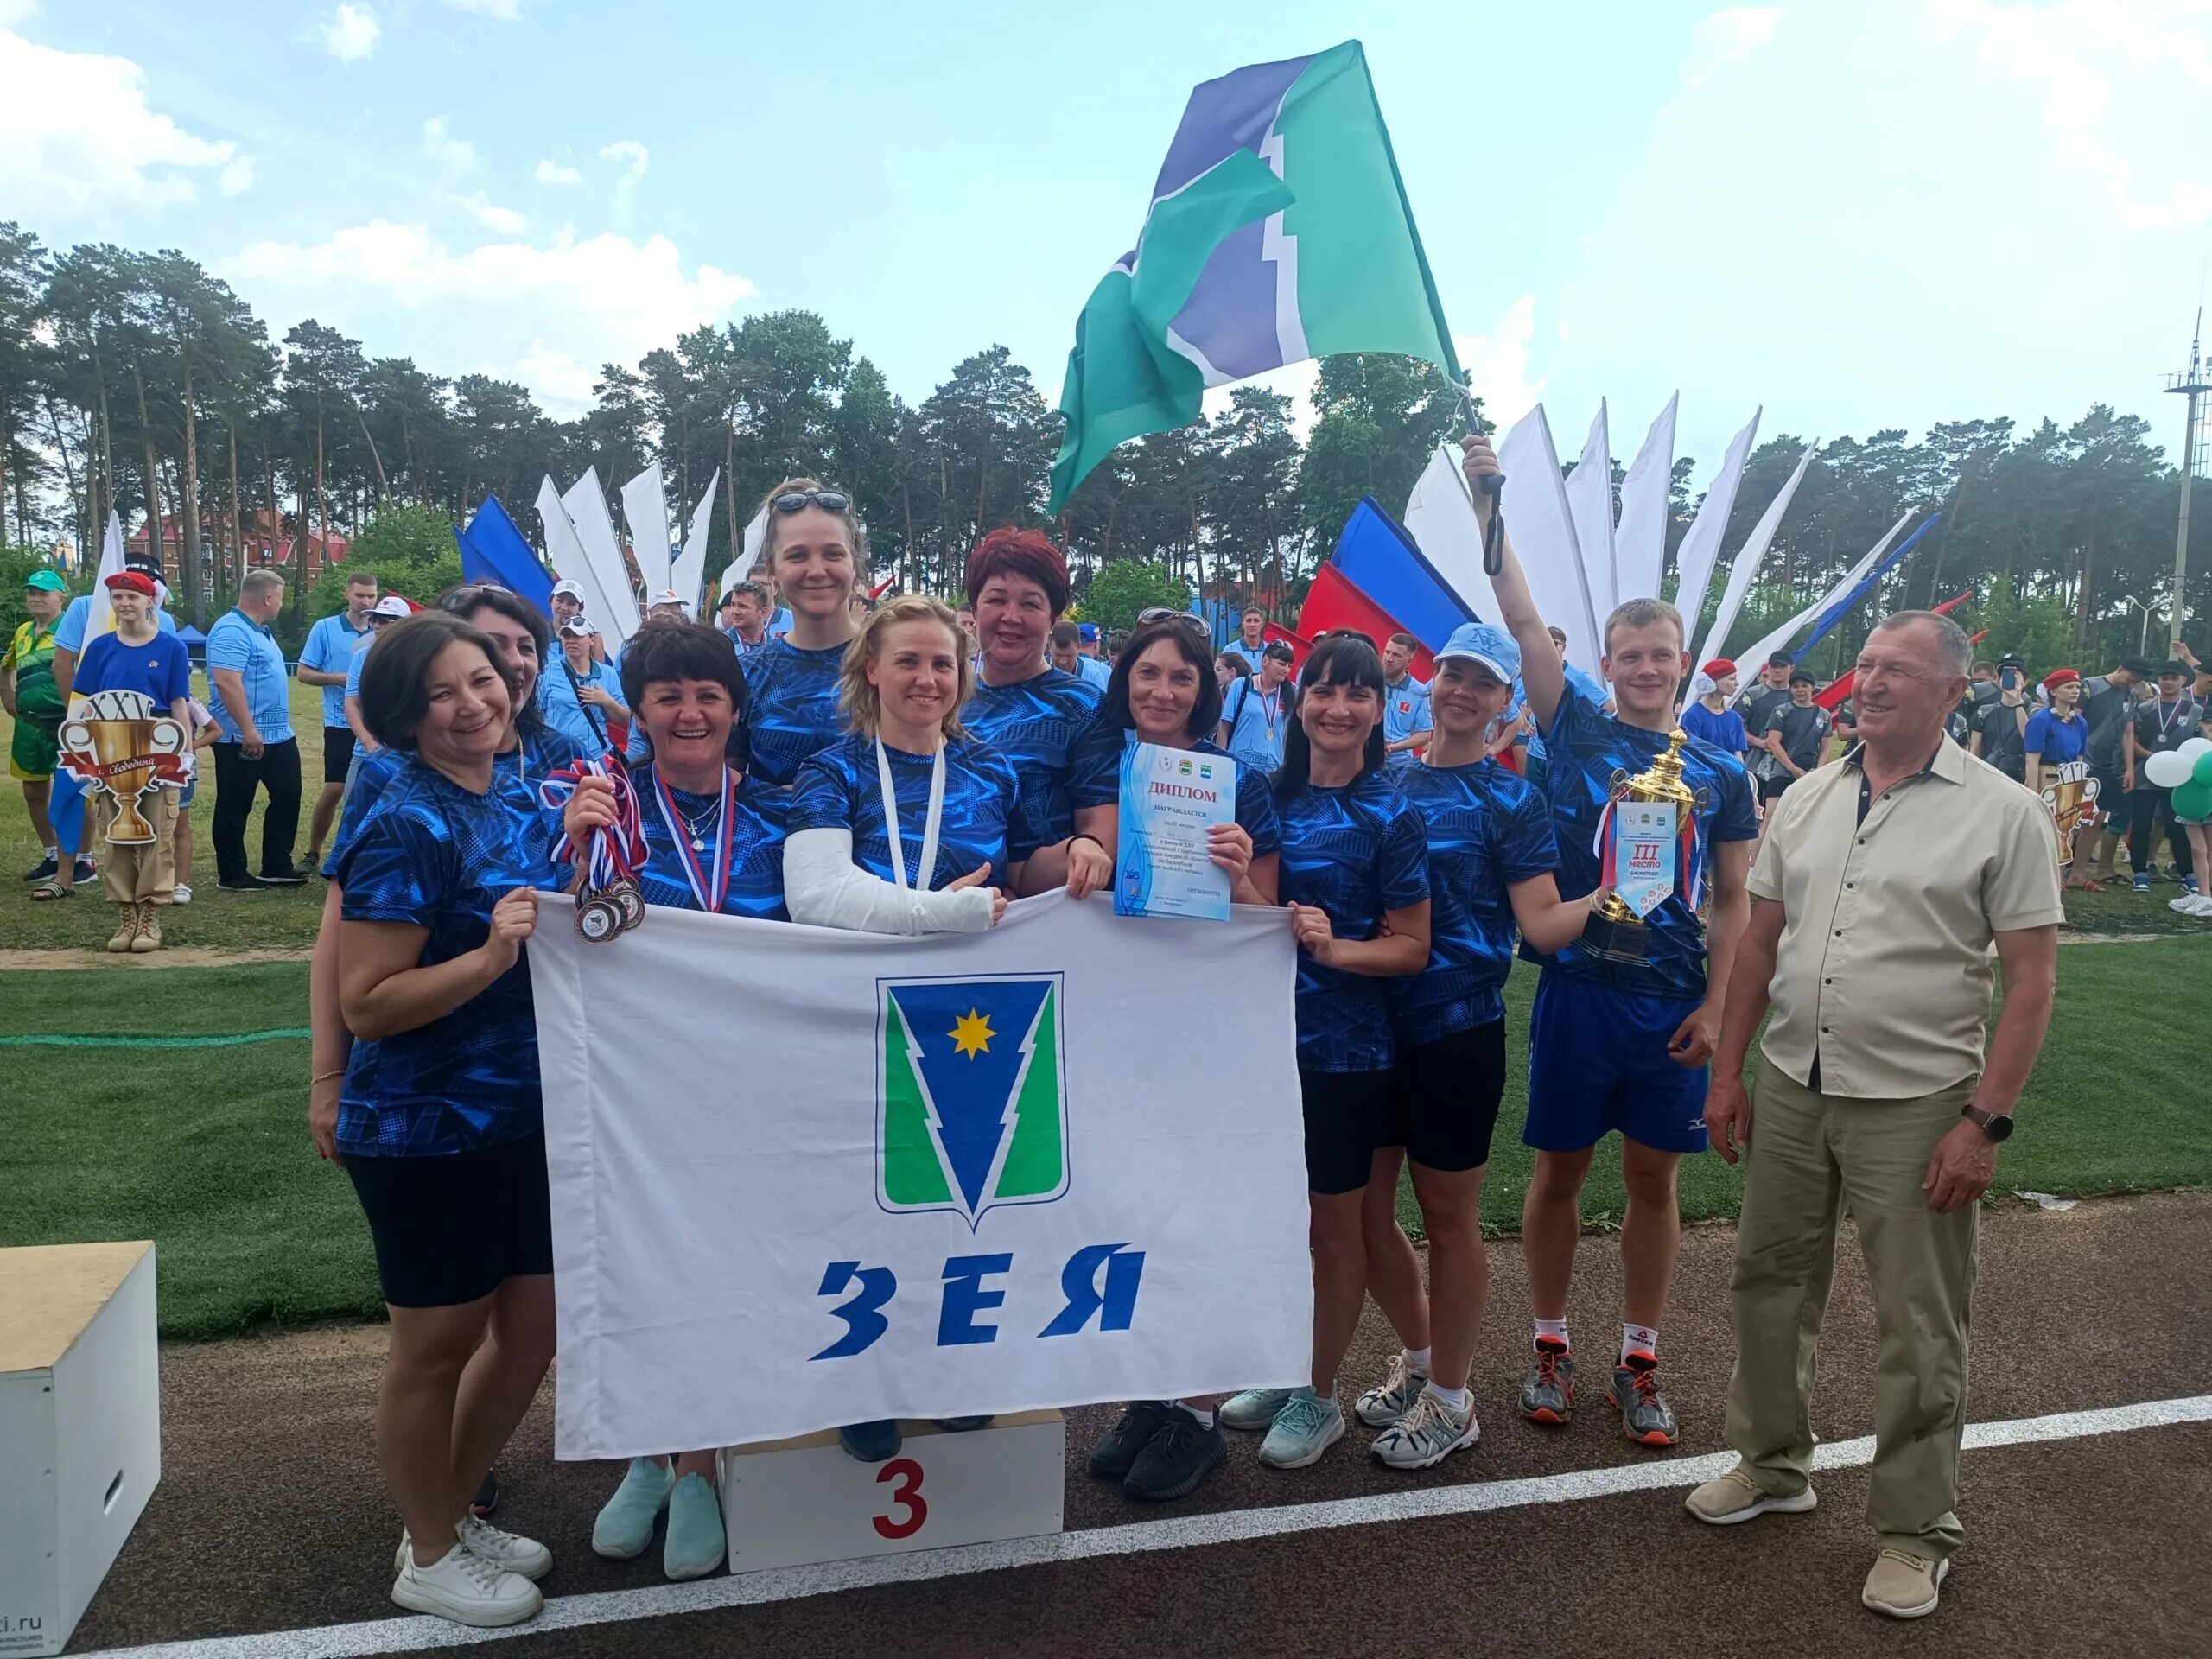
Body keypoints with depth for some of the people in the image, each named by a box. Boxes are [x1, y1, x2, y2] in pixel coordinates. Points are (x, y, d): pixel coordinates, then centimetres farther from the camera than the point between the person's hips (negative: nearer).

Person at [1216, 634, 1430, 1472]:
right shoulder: (1271, 795, 4)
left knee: (1334, 1221, 9)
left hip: (1343, 1043, -4)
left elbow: (1412, 946, -8)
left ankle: (1319, 1397, 26)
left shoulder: (1388, 815, -8)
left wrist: (1333, 948, -24)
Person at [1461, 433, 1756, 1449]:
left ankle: (1639, 1363, 25)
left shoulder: (1719, 773, 5)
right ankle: (1550, 1346, 25)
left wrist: (1714, 1005, -2)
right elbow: (1523, 621, -8)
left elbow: (1733, 902, 7)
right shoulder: (1575, 731, 1)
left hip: (1674, 1001, 2)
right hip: (1578, 988, -2)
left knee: (1654, 1178, 10)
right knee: (1560, 1171, 8)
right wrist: (1489, 512, -15)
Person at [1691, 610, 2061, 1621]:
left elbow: (2031, 983, -9)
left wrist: (1984, 1122, -14)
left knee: (1919, 1326, 7)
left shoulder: (2003, 813, -8)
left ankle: (1916, 1529, 25)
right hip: (1789, 1090, 5)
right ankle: (1773, 1463, 37)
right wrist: (1728, 1072, 7)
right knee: (1769, 1283, 16)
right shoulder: (1806, 801, 6)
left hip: (1916, 1107, -4)